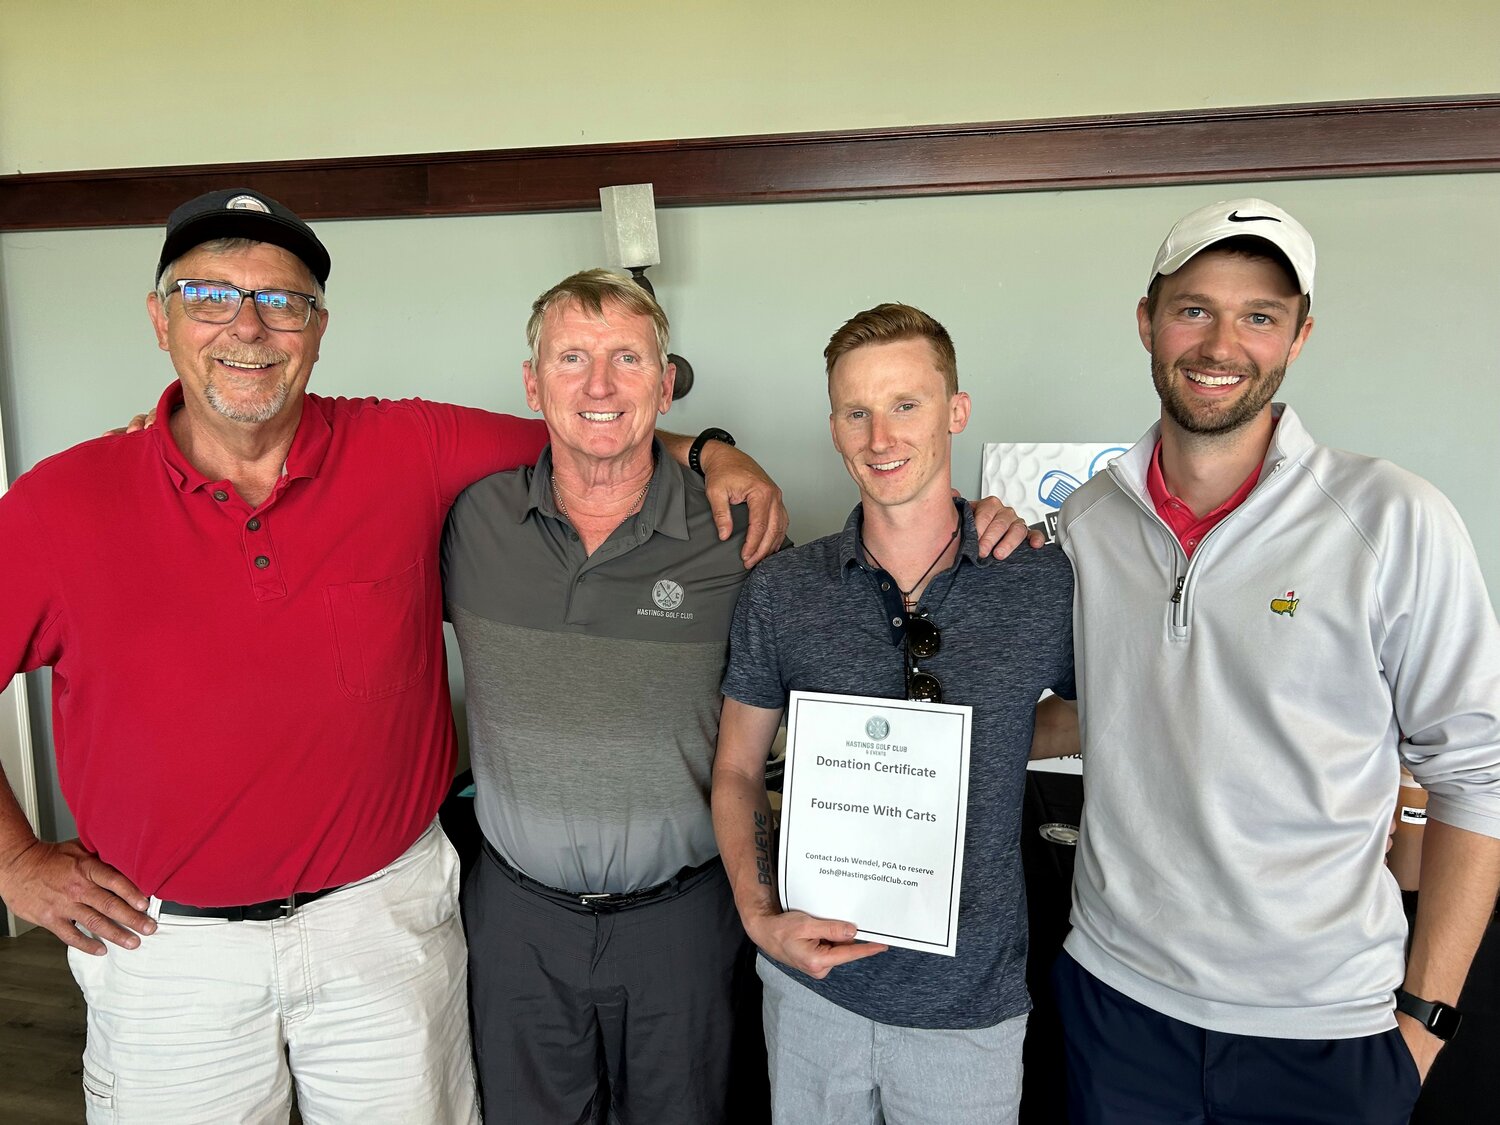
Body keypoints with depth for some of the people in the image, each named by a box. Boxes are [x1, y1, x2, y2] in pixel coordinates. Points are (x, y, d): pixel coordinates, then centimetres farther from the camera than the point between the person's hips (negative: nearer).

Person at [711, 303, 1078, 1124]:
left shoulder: (1046, 580, -10)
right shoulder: (778, 592, -7)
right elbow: (737, 770, 1)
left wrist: (985, 750, -7)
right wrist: (760, 915, -10)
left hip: (971, 996, -1)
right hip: (810, 978, 1)